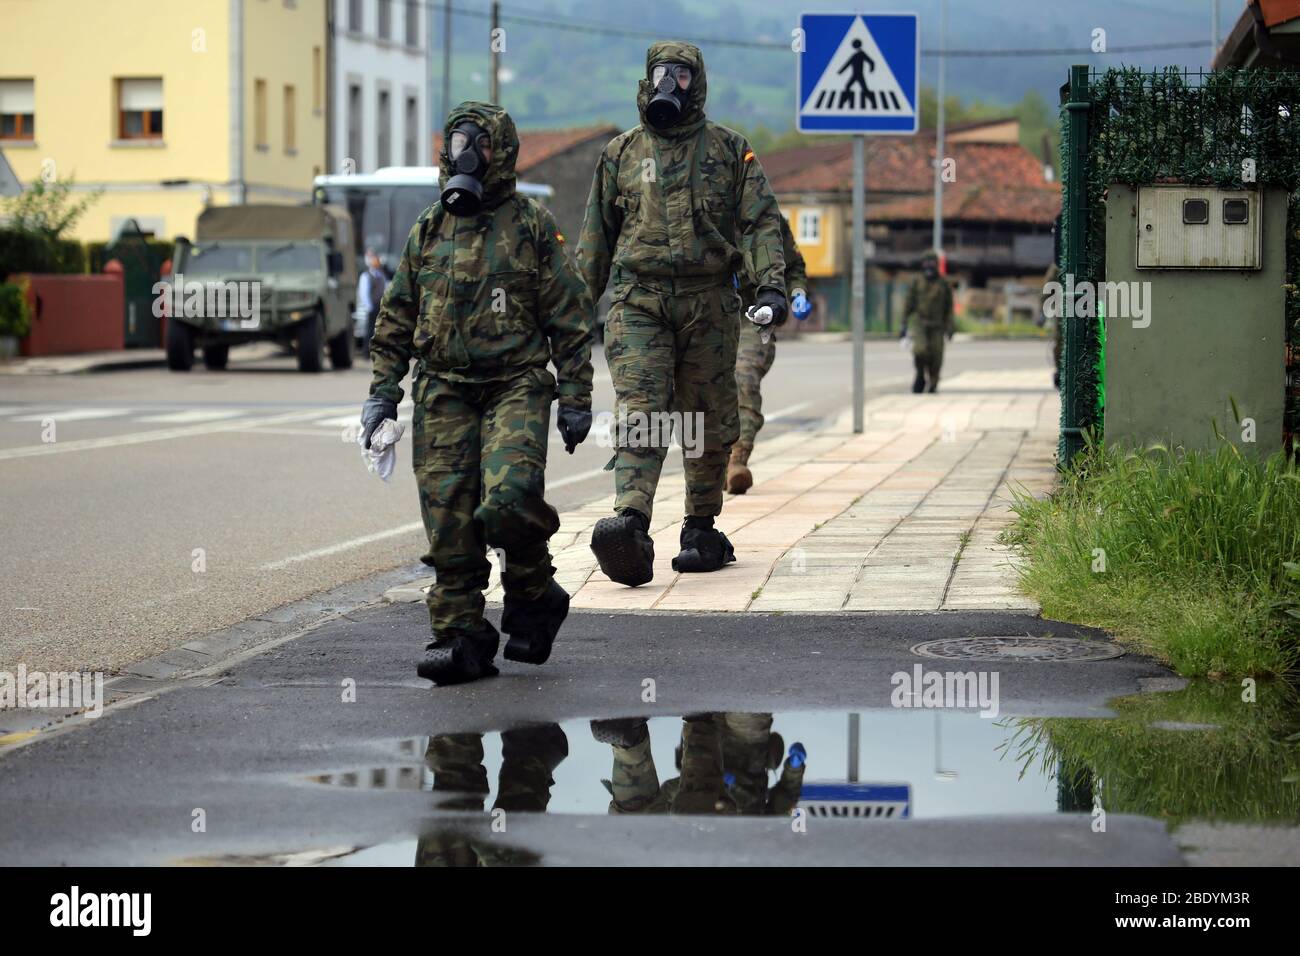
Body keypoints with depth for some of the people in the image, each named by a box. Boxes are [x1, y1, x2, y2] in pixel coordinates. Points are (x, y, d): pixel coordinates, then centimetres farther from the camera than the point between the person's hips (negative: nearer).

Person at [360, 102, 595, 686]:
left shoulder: (532, 227, 1)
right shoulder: (428, 231, 12)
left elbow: (570, 318, 1)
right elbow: (396, 320, 17)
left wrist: (576, 398, -3)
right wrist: (382, 392, 11)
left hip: (516, 386, -4)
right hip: (443, 392, 4)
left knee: (509, 500, -22)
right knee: (448, 519, -2)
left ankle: (534, 595, 5)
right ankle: (460, 637, 6)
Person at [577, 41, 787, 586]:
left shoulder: (729, 150, 8)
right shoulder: (622, 153, 12)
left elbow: (761, 222, 3)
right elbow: (596, 235, 17)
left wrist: (771, 284, -12)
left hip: (708, 302, 1)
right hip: (637, 300, 0)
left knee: (708, 421, 7)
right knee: (640, 409, -16)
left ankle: (702, 530, 20)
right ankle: (630, 527, -31)